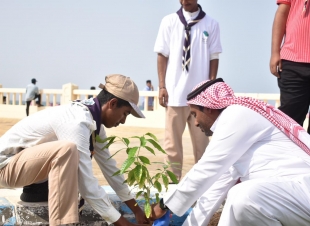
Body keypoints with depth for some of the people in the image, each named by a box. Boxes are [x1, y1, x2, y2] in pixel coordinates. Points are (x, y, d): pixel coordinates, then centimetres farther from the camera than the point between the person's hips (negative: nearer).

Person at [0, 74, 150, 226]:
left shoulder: (94, 119, -2)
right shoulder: (77, 122, -30)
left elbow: (109, 166, 4)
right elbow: (87, 185, -31)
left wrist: (136, 210, 5)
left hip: (28, 159, 9)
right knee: (67, 149, -33)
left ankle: (38, 188, 12)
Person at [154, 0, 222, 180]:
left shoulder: (211, 24, 3)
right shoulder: (169, 22, 4)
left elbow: (214, 58, 4)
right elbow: (162, 55, 4)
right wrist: (162, 86, -2)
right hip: (175, 92, 0)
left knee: (201, 141, 8)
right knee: (172, 141, 5)